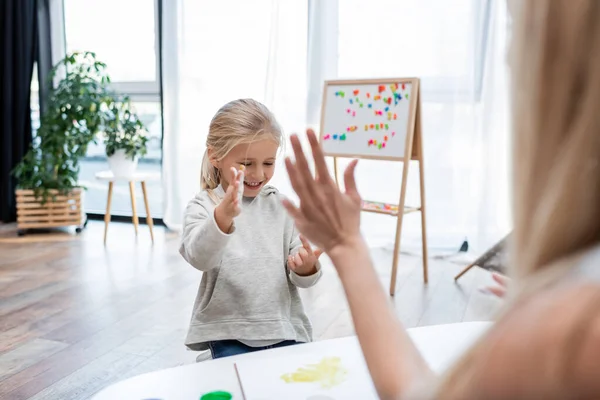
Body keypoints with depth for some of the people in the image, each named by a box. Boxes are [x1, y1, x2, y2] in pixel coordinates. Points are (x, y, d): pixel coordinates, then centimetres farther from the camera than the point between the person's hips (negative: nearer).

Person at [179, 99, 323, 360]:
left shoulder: (281, 206, 3)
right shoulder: (203, 206, -5)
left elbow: (302, 279, 5)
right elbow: (199, 257, -26)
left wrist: (307, 267, -19)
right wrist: (222, 217, -45)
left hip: (284, 329, 3)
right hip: (229, 334, -3)